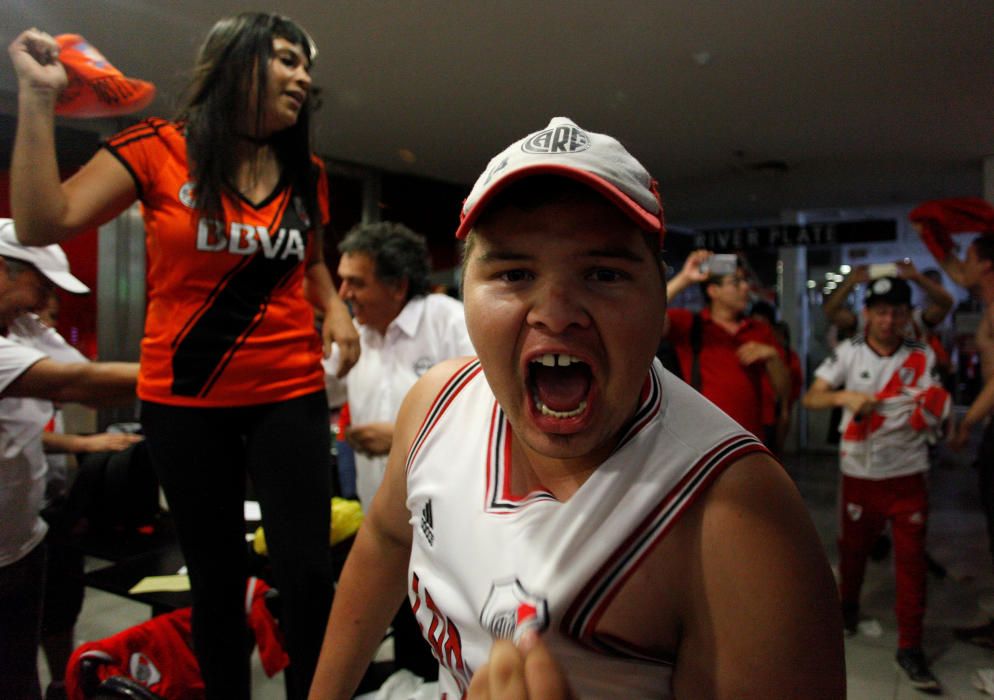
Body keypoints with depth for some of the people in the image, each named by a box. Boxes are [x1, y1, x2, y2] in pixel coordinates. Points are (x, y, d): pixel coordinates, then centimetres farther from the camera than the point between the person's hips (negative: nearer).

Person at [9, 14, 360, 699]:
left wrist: (335, 305, 2)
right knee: (218, 580, 11)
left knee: (306, 572, -4)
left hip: (289, 396, 2)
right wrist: (38, 97, -14)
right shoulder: (158, 148, -4)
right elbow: (42, 224, -11)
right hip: (183, 400, -1)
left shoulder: (306, 174, 6)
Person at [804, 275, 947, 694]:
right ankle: (848, 603, 41)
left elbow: (927, 418, -2)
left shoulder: (922, 357, -1)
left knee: (912, 559, 1)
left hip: (908, 474, 0)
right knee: (853, 546, 13)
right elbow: (811, 398, -9)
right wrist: (844, 395, -28)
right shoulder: (849, 352, -4)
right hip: (860, 473, 0)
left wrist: (930, 411, -25)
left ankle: (910, 647, 13)